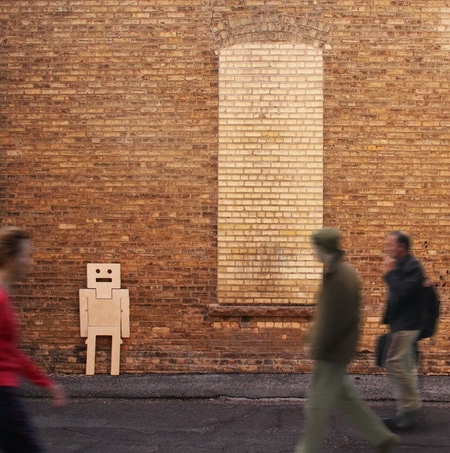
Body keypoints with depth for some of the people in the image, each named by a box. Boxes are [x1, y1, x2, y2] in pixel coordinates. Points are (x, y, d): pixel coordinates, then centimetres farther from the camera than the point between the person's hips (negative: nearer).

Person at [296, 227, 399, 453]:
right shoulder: (344, 271, 9)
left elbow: (334, 320, -23)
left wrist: (318, 351, -18)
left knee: (317, 403, 2)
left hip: (332, 352, -10)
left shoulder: (340, 278, -22)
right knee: (344, 395, 19)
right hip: (338, 349, 10)